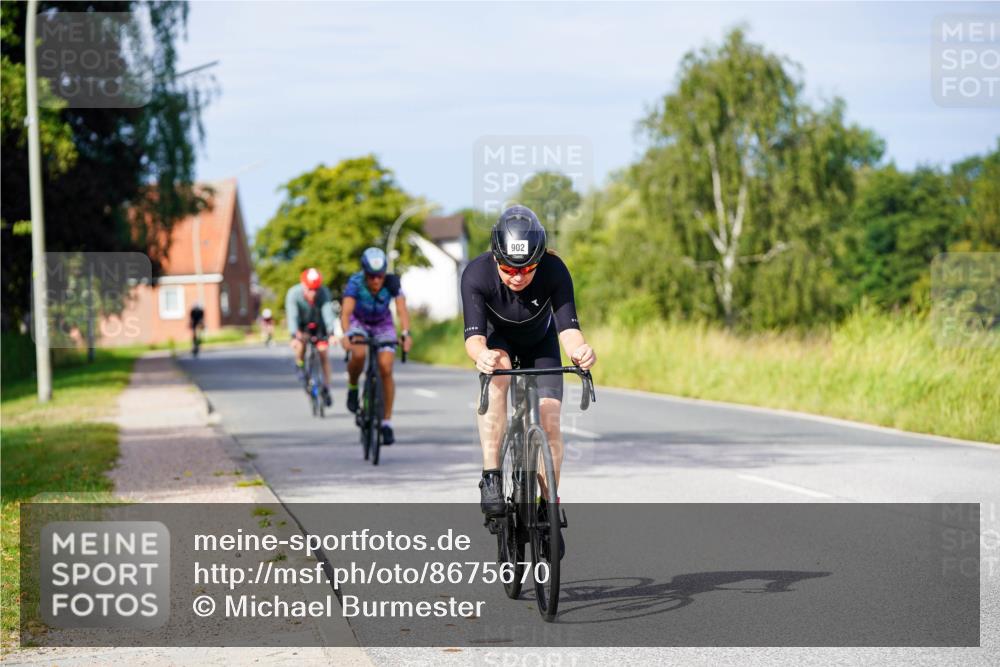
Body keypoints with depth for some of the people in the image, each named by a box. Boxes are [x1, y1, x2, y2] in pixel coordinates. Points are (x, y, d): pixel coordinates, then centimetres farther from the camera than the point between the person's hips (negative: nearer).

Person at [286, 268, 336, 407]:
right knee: (301, 341, -31)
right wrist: (294, 336, -51)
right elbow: (292, 315, -38)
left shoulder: (323, 292, -30)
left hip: (318, 324, 1)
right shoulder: (293, 293, -31)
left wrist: (331, 332, -53)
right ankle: (300, 364, -2)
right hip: (301, 324, -1)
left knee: (323, 352, -7)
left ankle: (326, 389, 3)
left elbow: (328, 312, -39)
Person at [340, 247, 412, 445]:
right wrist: (346, 335, -59)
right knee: (359, 354, -32)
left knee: (386, 369, -14)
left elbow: (402, 310, -39)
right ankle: (353, 387, 0)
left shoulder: (391, 282, -29)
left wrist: (406, 334, -57)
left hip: (383, 324, 1)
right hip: (358, 321, -1)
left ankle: (387, 421, -3)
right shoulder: (355, 283, -31)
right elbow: (346, 312, -41)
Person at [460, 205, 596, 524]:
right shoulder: (477, 274, -36)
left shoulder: (554, 270, -34)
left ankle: (548, 504, 9)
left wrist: (578, 350, -63)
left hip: (539, 342, 1)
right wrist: (481, 354, -66)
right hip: (497, 338, -1)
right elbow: (474, 334, -42)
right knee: (496, 380, -34)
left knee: (549, 421, -11)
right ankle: (491, 477, -31)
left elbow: (567, 326, -40)